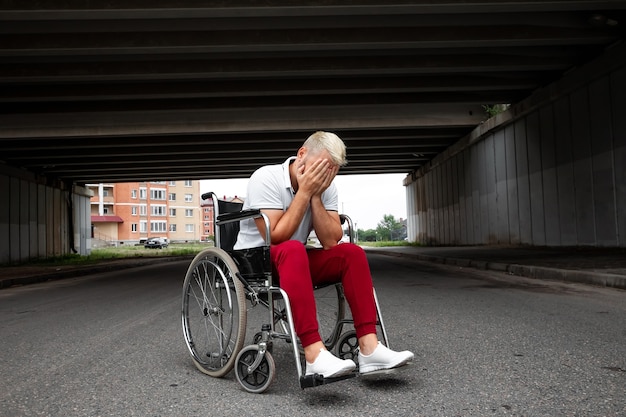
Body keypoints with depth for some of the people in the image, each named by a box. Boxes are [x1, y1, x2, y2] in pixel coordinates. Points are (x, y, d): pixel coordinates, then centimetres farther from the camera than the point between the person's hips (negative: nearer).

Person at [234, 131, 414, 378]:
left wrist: (315, 196, -21)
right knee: (293, 249, -37)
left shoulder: (326, 188, -2)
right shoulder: (266, 178, -18)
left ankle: (368, 347, -21)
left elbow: (331, 242, -13)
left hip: (295, 262, 6)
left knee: (352, 253, -15)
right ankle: (314, 353, -44)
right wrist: (304, 192, -25)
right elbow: (276, 237, -26)